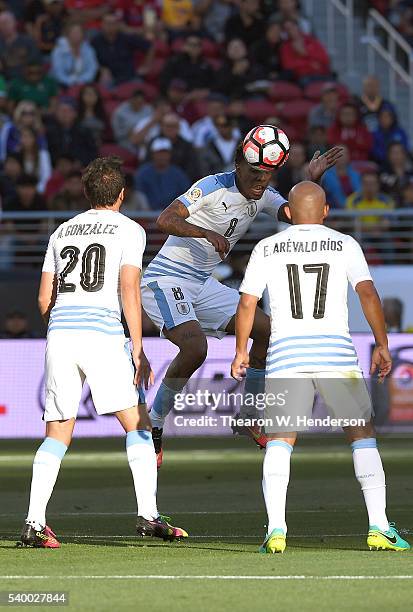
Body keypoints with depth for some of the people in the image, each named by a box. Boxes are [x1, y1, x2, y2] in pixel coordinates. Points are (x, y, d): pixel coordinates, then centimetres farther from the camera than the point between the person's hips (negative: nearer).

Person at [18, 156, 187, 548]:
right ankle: (148, 515, -4)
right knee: (138, 425, 6)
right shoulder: (129, 230, 6)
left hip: (59, 334, 4)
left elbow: (44, 299, 17)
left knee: (57, 435, 7)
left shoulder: (62, 231, 20)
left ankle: (33, 522, -5)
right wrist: (138, 350, -5)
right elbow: (129, 290, -6)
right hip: (103, 334, -4)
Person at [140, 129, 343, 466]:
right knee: (195, 347, -29)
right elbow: (165, 220, -25)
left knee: (267, 329, 5)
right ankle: (152, 428, -14)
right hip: (165, 279, -8)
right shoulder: (214, 186, -17)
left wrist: (313, 180, -22)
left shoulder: (262, 196, 5)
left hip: (203, 284, 8)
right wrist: (208, 233, -37)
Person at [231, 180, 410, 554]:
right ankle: (379, 527, 0)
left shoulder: (267, 249, 9)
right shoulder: (345, 245, 7)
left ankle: (276, 528, -9)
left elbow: (247, 304, 5)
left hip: (286, 352, 1)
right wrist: (382, 345, 4)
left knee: (279, 442, 6)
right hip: (336, 351, 0)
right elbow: (368, 294, -4)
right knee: (363, 435, 9)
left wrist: (241, 351, 17)